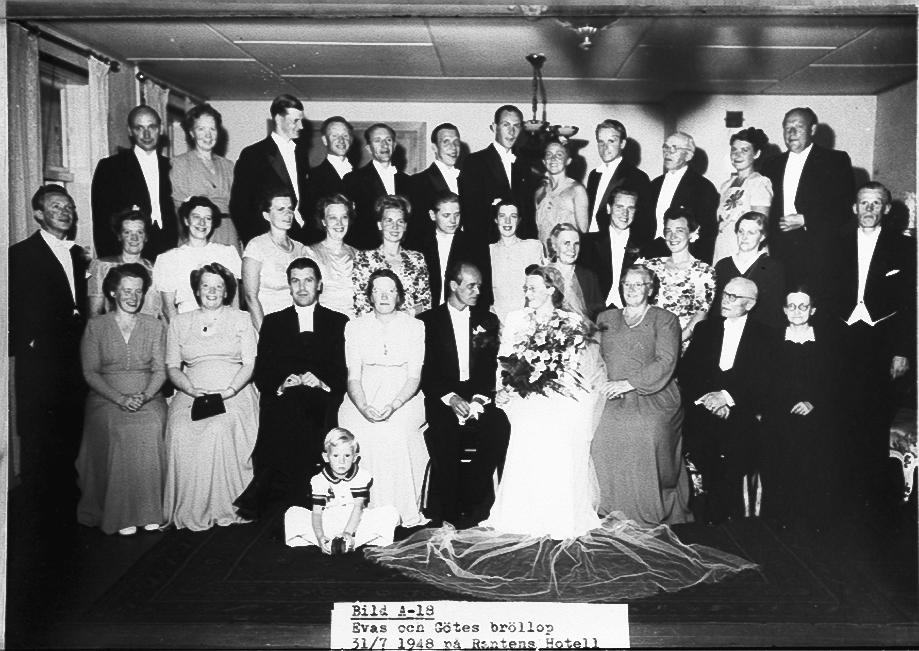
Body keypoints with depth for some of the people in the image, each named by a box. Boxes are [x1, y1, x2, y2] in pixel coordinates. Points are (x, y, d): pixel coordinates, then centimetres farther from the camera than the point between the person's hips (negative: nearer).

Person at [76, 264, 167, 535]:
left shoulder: (154, 326, 12)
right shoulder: (95, 327, 8)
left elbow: (160, 370, 6)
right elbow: (90, 372, 2)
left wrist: (144, 396, -14)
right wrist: (120, 398, -13)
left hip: (148, 398, 1)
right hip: (106, 399, -1)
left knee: (150, 431, -31)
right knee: (118, 433, -31)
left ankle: (148, 509, -22)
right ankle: (121, 513, -24)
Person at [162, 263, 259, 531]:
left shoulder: (240, 319, 14)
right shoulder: (180, 323, 19)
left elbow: (250, 363, 5)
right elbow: (172, 367, 12)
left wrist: (230, 390, -12)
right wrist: (192, 390, -8)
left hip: (233, 394, -2)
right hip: (192, 394, 2)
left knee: (221, 430, -33)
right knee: (181, 433, -29)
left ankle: (225, 508, -22)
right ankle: (189, 511, -20)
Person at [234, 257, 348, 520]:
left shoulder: (338, 322, 17)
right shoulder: (273, 322, 20)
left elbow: (344, 372, 7)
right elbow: (261, 373, 10)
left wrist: (323, 383, -13)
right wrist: (281, 384, -11)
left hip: (322, 400, 0)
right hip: (283, 398, 1)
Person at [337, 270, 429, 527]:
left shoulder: (414, 327, 4)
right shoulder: (355, 327, 7)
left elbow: (414, 377, -3)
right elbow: (353, 377, 0)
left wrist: (393, 406, -21)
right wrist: (364, 407, -20)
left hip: (403, 398, -1)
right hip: (363, 398, 1)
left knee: (394, 432, -30)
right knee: (361, 435, -27)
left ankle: (404, 513, -18)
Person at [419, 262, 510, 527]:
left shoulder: (487, 320, 17)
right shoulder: (428, 321, 9)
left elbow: (494, 368, 9)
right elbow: (424, 372, 1)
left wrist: (480, 398, -10)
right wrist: (449, 398, -15)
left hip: (479, 399, 2)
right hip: (442, 401, -2)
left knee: (499, 427, -29)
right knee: (443, 435, -33)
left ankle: (471, 503, -12)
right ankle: (444, 515, -14)